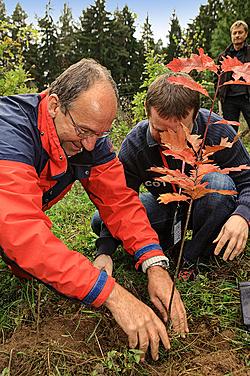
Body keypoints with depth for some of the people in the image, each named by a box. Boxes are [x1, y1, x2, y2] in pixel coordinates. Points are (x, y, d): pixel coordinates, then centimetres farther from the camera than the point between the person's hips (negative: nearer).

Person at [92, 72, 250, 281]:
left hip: (204, 206, -1)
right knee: (100, 221, -15)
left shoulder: (216, 131, -26)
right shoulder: (134, 144, -22)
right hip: (165, 205, 2)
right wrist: (105, 252, -31)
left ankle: (194, 258, -17)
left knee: (219, 182, -36)